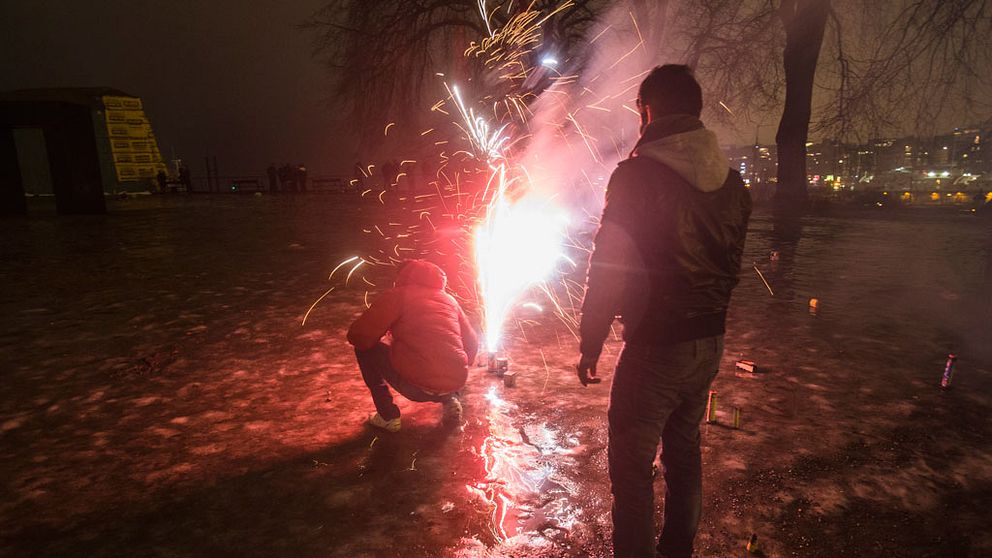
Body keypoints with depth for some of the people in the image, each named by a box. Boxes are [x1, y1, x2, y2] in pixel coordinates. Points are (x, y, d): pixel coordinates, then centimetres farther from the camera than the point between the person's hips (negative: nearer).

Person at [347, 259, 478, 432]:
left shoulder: (397, 295, 5)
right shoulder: (449, 299, 18)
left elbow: (359, 336, -2)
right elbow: (472, 344, 19)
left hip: (415, 385, -5)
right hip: (455, 383, 6)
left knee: (364, 348, 16)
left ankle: (388, 416, 15)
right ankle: (450, 400, 16)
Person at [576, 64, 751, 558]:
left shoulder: (637, 175, -16)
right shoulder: (731, 181, 6)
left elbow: (608, 270, -17)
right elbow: (731, 266, 13)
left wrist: (590, 345, -8)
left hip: (654, 347, -8)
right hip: (711, 342, 8)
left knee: (631, 465, 7)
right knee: (684, 452, 22)